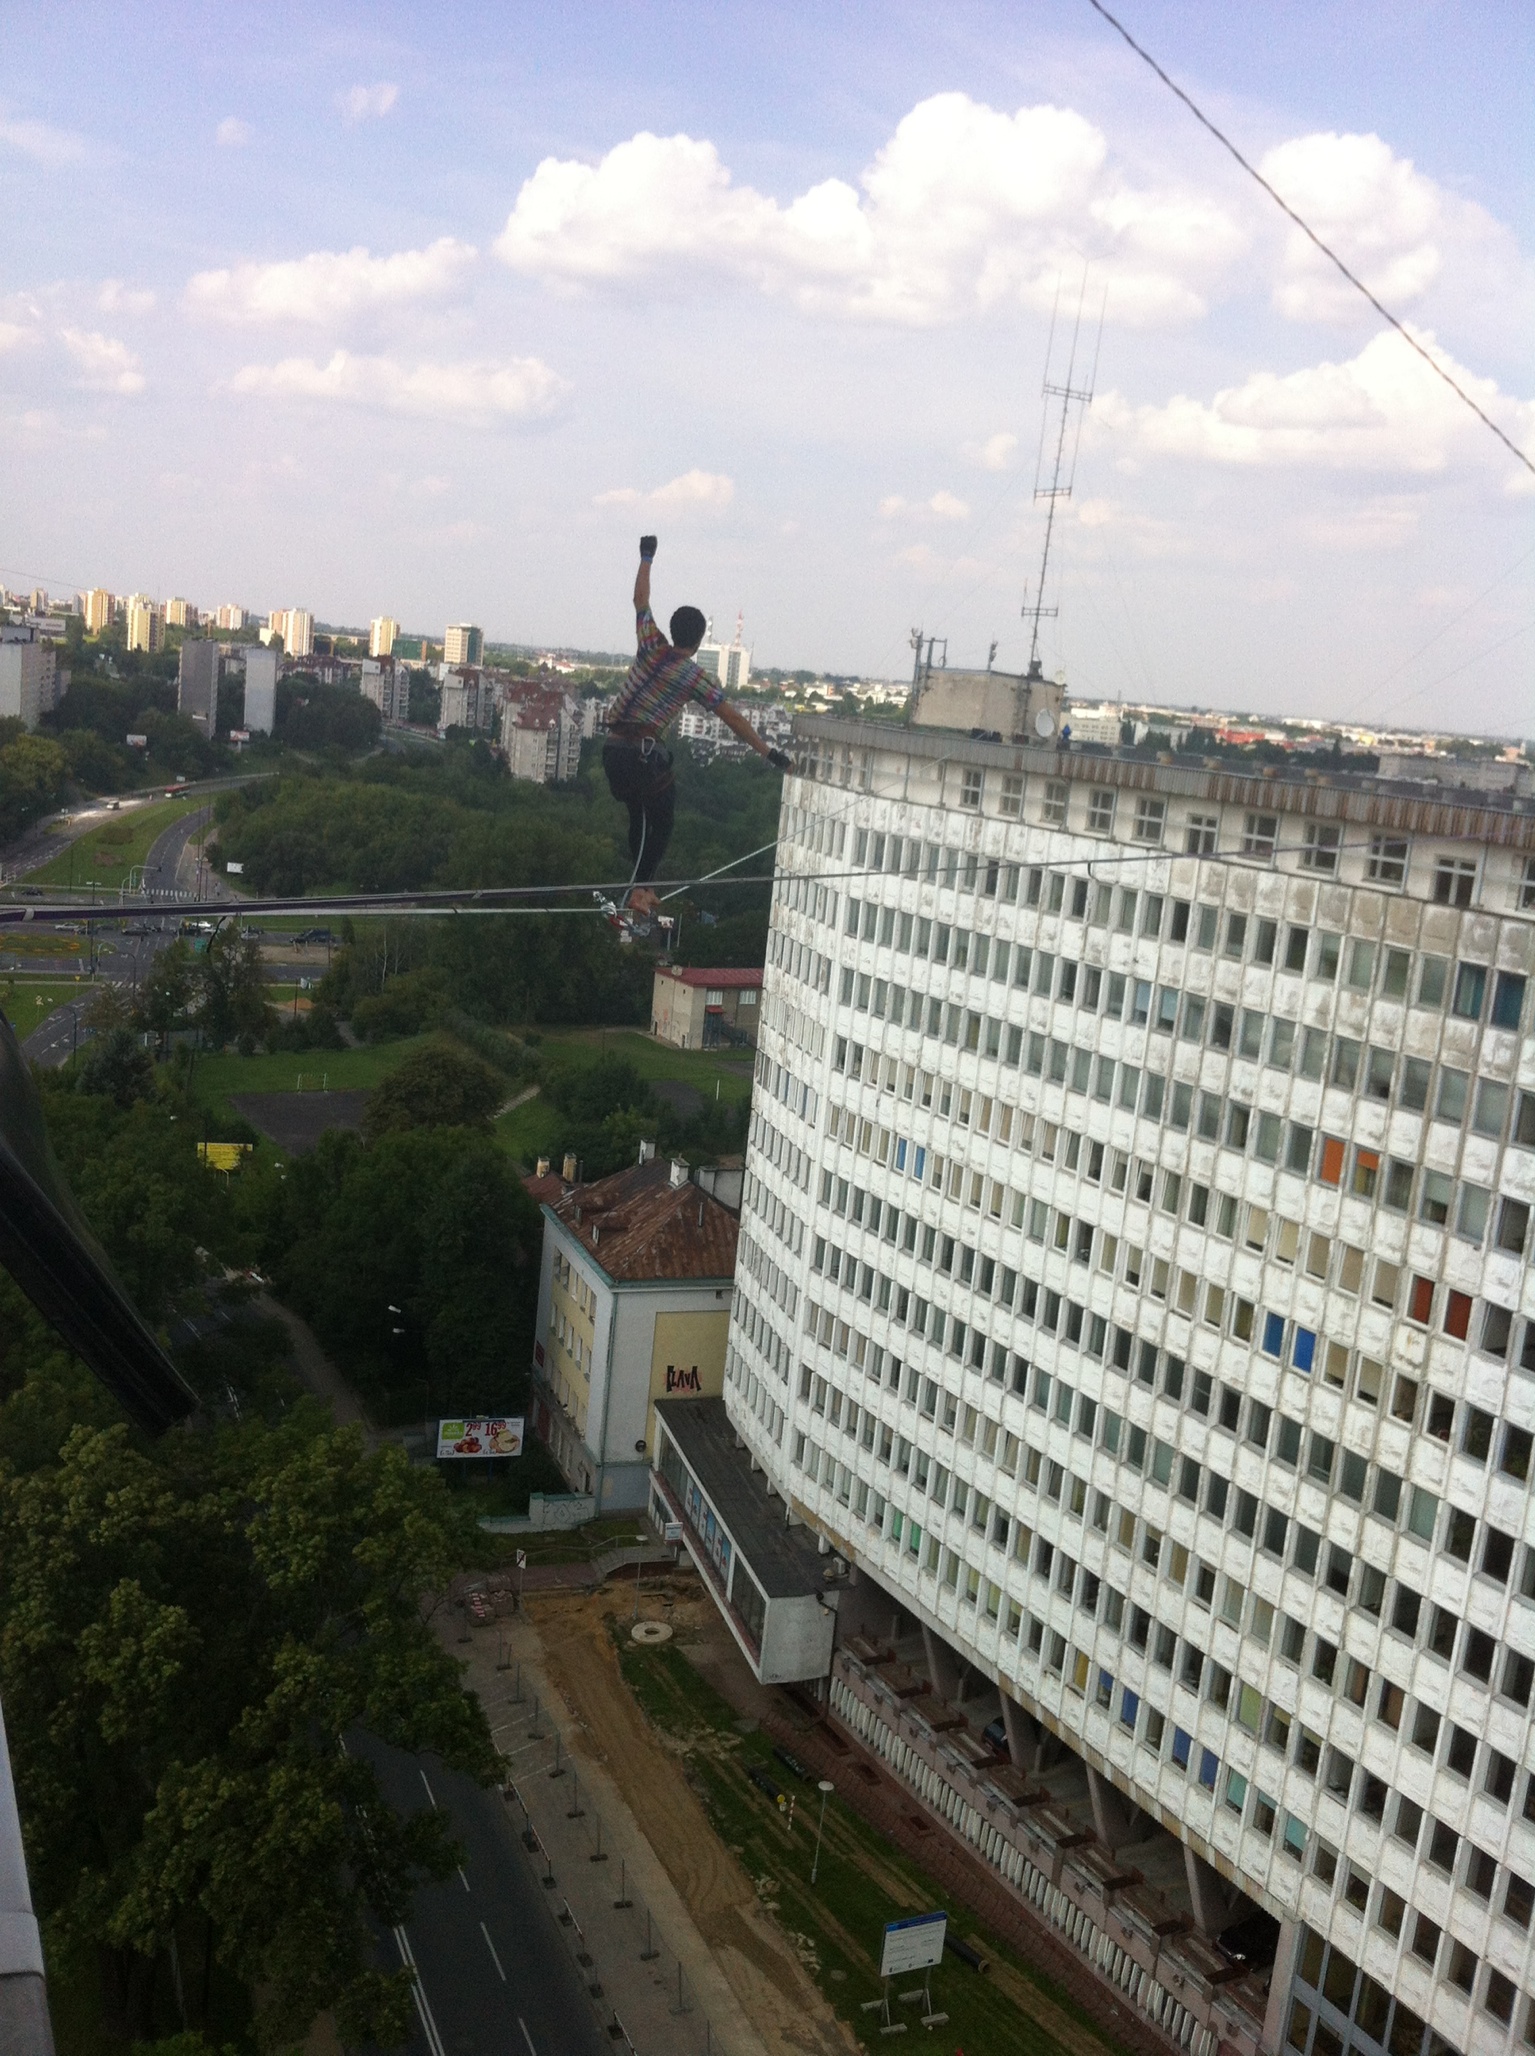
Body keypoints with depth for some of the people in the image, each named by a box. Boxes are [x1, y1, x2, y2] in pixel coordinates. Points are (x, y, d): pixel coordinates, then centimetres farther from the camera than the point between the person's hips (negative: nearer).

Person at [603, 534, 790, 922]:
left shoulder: (651, 648, 6)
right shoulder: (698, 678, -3)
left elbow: (641, 600, 18)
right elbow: (733, 719, -3)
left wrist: (646, 559, 31)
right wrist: (770, 753, 1)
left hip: (613, 748, 5)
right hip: (645, 754, -5)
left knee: (639, 817, 19)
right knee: (660, 821, 9)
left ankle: (641, 887, 19)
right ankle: (641, 889, -1)